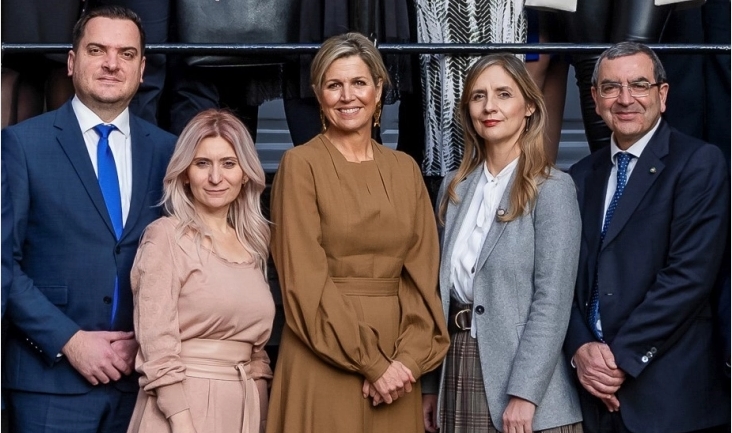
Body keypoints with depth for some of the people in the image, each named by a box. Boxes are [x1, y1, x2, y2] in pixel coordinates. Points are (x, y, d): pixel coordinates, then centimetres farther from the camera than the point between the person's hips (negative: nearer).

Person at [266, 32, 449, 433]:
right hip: (325, 363, -4)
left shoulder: (405, 169, 9)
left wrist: (408, 356, -9)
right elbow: (304, 280, -11)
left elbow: (421, 272, 5)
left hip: (397, 359, 4)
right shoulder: (301, 165, -5)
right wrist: (371, 364, -14)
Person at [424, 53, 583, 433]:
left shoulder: (552, 188, -7)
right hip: (457, 372, 5)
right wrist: (431, 385, 10)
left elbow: (552, 301, -13)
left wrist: (524, 394, -19)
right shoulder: (454, 188, 9)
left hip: (520, 378, -5)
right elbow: (441, 290, 12)